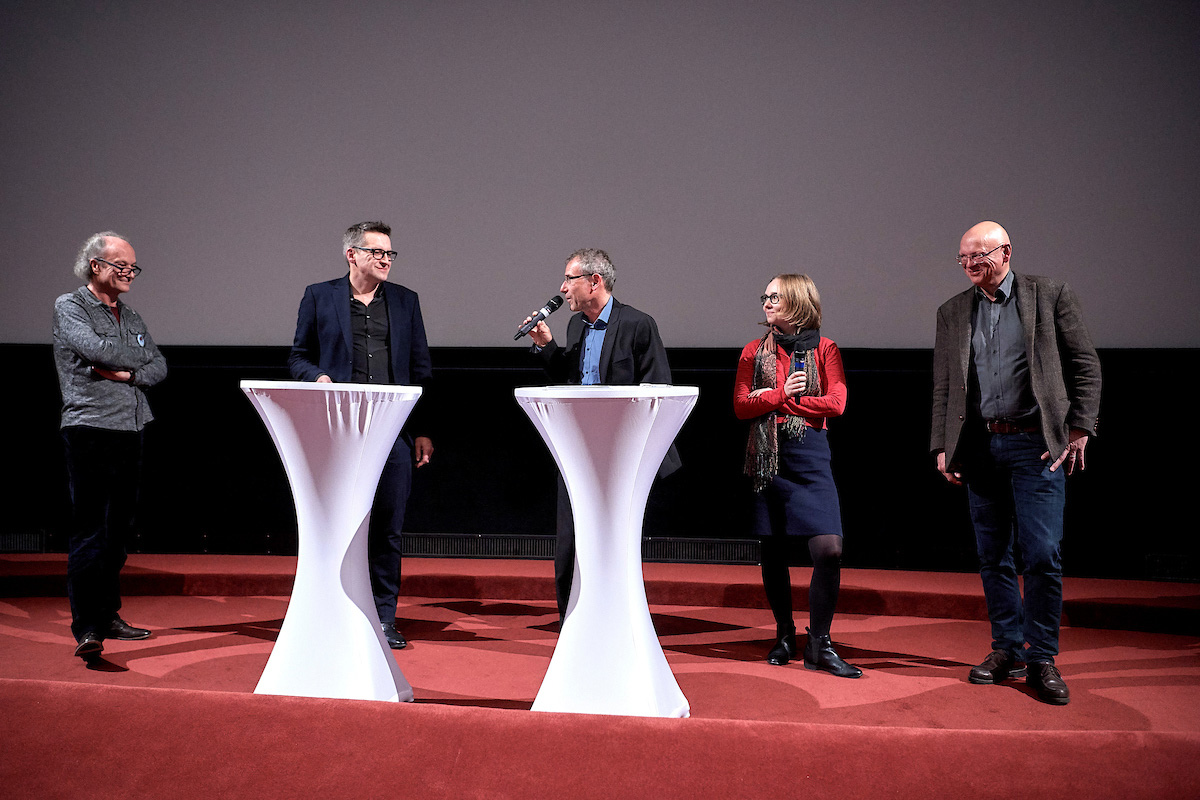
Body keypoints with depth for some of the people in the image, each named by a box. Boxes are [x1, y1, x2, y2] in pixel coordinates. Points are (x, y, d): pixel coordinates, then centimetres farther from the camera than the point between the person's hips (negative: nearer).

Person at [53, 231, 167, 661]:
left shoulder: (132, 318, 20)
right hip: (90, 428, -7)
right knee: (89, 530, -11)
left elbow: (158, 367, 13)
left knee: (119, 530, 11)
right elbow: (95, 348, -16)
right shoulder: (69, 307, 1)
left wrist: (127, 372, -6)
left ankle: (108, 616, 21)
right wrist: (137, 357, 0)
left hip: (131, 431, 7)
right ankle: (86, 629, -12)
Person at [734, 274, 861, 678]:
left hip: (810, 456, -2)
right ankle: (784, 635, 24)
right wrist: (783, 393, -11)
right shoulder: (755, 352, 10)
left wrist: (773, 401, -6)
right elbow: (741, 406, 2)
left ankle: (819, 644, 2)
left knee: (829, 550, -12)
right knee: (774, 553, 7)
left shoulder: (824, 349, 4)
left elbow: (835, 403, -8)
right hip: (767, 458, 2)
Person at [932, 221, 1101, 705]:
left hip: (1036, 445, -4)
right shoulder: (952, 312, 12)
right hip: (980, 447, 4)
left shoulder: (1050, 296, 2)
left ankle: (1041, 659, 6)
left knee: (1042, 554, -7)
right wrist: (942, 447, 6)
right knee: (992, 556, 8)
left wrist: (1079, 429, -6)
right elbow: (943, 388, 13)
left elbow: (1086, 366, 2)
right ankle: (1008, 650, 20)